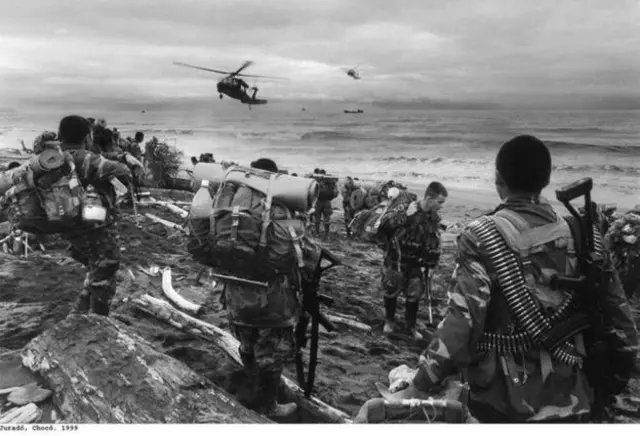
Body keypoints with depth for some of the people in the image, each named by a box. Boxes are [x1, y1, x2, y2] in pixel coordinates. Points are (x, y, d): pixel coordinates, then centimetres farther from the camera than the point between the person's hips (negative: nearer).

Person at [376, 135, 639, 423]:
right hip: (571, 400, 4)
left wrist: (417, 388, -16)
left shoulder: (482, 237, -14)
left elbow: (463, 321, -21)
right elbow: (617, 320, 3)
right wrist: (616, 383, 17)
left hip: (506, 401, -4)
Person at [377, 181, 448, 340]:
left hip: (416, 263, 3)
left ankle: (410, 326, 27)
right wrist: (406, 216, -33)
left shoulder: (435, 218, -1)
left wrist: (431, 262, 8)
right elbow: (383, 223, -27)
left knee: (414, 295, 6)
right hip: (395, 260, -3)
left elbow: (434, 244, 10)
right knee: (391, 291, 9)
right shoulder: (405, 208, -16)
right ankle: (389, 320, 35)